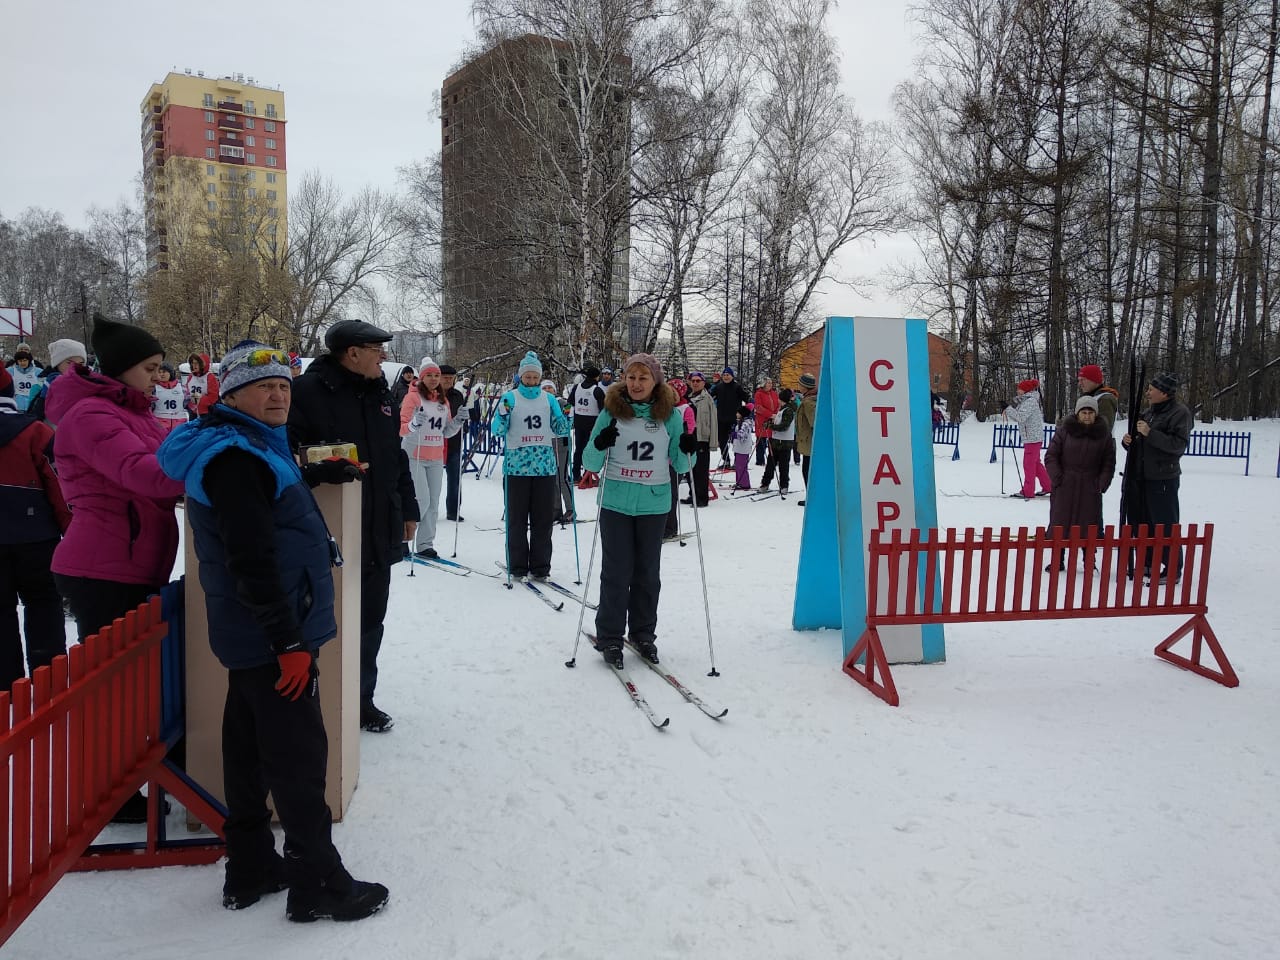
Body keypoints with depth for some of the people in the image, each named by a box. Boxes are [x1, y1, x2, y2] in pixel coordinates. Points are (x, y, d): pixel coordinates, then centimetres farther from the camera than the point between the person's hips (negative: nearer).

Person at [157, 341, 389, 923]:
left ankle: (250, 869, 31)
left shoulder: (248, 447, 15)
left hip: (250, 635, 11)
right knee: (299, 756, -1)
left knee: (252, 750, 17)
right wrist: (289, 641, -22)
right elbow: (252, 560, -24)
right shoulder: (234, 457, -18)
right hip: (272, 639, -11)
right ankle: (318, 885, 10)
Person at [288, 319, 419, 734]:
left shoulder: (379, 393, 13)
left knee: (370, 621, 15)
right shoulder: (308, 390, -11)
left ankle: (361, 699, 29)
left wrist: (407, 510, 20)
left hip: (380, 532, 7)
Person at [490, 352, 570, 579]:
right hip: (517, 467, -2)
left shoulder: (548, 399, 9)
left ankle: (540, 567, 13)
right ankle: (517, 566, 13)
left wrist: (566, 416, -6)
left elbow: (560, 430, 12)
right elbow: (498, 431, -3)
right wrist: (503, 415, -21)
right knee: (517, 519, 3)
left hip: (545, 466, 2)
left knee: (543, 519, 5)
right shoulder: (510, 398, 2)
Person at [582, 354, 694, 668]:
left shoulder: (670, 415, 1)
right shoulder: (612, 412, -3)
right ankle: (609, 638, 13)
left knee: (648, 573, 10)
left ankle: (643, 634, 26)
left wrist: (686, 451, -15)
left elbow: (679, 465, 6)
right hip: (616, 503, -1)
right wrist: (599, 446, -22)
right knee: (616, 572, 1)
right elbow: (590, 463, -1)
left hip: (654, 504, 2)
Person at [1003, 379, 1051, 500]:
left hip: (1033, 438, -10)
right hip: (1030, 438, 10)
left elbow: (1020, 417, -24)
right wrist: (1008, 408, 2)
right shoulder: (1025, 401, 16)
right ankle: (1048, 486, 24)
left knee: (1029, 464, -6)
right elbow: (1018, 418, 15)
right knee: (1035, 463, 16)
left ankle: (1028, 491, -2)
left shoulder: (1030, 401, -15)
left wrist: (1008, 409, -16)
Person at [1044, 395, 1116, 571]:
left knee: (1089, 526, 3)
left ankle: (1089, 561, 16)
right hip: (1064, 486, -1)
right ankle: (1057, 560, 15)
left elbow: (1109, 463, 8)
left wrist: (1102, 484, -3)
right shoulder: (1064, 430, -1)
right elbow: (1051, 456, 1)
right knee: (1060, 523, 4)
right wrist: (1057, 478, -9)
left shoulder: (1103, 434, 3)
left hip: (1090, 489, 1)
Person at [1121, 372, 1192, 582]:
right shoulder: (1148, 413, 15)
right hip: (1142, 476, 8)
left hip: (1164, 478, -8)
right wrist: (1128, 441, 1)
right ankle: (1147, 564, 26)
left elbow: (1179, 445, -19)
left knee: (1165, 525, -5)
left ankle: (1173, 570, 3)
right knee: (1140, 520, 13)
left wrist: (1150, 433, -23)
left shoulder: (1179, 413, -8)